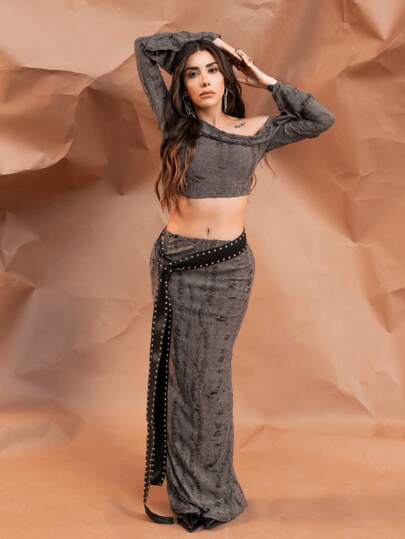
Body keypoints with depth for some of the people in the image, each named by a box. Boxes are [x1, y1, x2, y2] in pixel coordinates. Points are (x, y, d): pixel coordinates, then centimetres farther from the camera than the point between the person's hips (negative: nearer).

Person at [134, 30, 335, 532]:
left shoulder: (255, 131, 5)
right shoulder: (175, 123, 3)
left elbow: (321, 119, 0)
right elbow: (145, 48, 8)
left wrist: (265, 80, 5)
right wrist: (202, 37, 11)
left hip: (228, 267, 1)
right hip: (175, 261, 0)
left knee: (210, 374, 9)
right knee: (181, 372, 6)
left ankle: (206, 486, 24)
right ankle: (191, 488, 21)